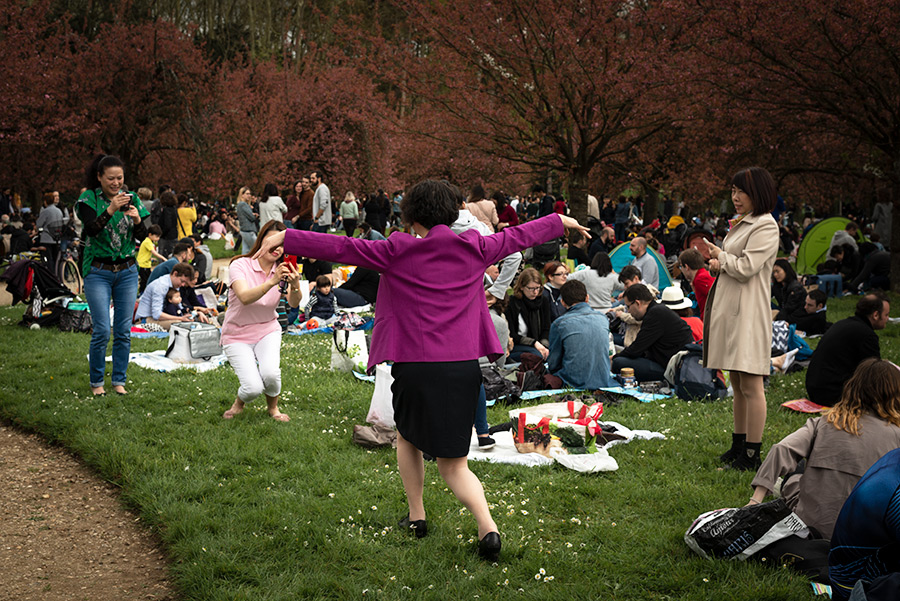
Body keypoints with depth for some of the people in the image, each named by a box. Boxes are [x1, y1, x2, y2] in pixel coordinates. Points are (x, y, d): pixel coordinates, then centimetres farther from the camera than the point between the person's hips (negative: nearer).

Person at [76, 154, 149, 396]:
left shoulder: (131, 199, 5)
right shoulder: (89, 199, -4)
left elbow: (142, 237, 1)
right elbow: (91, 229, -20)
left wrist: (137, 219, -19)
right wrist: (111, 210, -32)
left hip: (127, 272, 3)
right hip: (98, 272, -3)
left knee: (123, 330, 4)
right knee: (102, 331, -7)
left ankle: (119, 380, 15)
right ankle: (96, 381, 9)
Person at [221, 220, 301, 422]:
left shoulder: (283, 271, -5)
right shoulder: (241, 265, -17)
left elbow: (294, 304, -20)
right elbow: (245, 298, -35)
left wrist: (295, 286, -42)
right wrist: (272, 282, -50)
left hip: (267, 330, 3)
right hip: (237, 335, -3)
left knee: (271, 373, -27)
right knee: (254, 387, -21)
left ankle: (273, 407, 7)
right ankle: (239, 403, 17)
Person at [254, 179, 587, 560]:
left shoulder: (398, 252, -4)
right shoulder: (474, 249, 6)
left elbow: (341, 248, -6)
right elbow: (518, 236, 20)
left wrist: (286, 239, -2)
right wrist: (561, 222, 36)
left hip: (415, 366, -2)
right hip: (465, 367, 3)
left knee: (406, 436, 27)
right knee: (452, 462, 10)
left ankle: (416, 516, 31)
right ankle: (487, 526, -10)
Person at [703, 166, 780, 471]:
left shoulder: (766, 227, -11)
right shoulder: (741, 224, 18)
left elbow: (746, 268, -18)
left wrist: (720, 256, -2)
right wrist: (719, 263, 6)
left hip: (748, 311, -10)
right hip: (729, 308, 10)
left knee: (751, 386, -7)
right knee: (737, 385, 15)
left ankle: (752, 454, -4)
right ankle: (739, 446, 23)